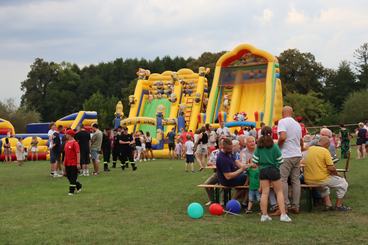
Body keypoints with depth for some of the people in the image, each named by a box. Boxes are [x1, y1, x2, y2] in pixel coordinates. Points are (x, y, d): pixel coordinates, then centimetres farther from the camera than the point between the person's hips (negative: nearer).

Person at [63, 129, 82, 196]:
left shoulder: (75, 143, -14)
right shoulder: (67, 143, 12)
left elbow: (78, 153, -17)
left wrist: (78, 163, -21)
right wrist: (64, 161, 18)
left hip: (73, 163, -9)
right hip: (67, 163, 9)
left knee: (73, 177, -2)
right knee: (69, 176, 14)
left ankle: (71, 191, 4)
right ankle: (79, 186, 30)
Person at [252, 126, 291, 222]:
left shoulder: (259, 146, -2)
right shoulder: (274, 146, -9)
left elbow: (255, 161, -2)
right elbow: (280, 160, -6)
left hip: (263, 171, 3)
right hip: (274, 170, -3)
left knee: (264, 192, 4)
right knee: (279, 192, 4)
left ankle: (264, 215, 4)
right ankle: (283, 214, -2)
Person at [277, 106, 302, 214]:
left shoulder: (282, 122, -5)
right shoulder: (297, 124, 19)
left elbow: (283, 137, -20)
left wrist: (278, 146, -3)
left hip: (286, 155, -7)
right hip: (297, 155, 7)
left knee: (283, 180, -3)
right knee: (295, 180, 7)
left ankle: (285, 204, -8)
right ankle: (295, 206, 7)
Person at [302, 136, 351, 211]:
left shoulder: (310, 149, 6)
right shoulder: (325, 151, -12)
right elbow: (331, 168, -16)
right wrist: (336, 174, 5)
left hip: (308, 180, 7)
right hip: (320, 179, -7)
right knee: (343, 183, 13)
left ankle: (328, 204, 27)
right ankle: (339, 205, 14)